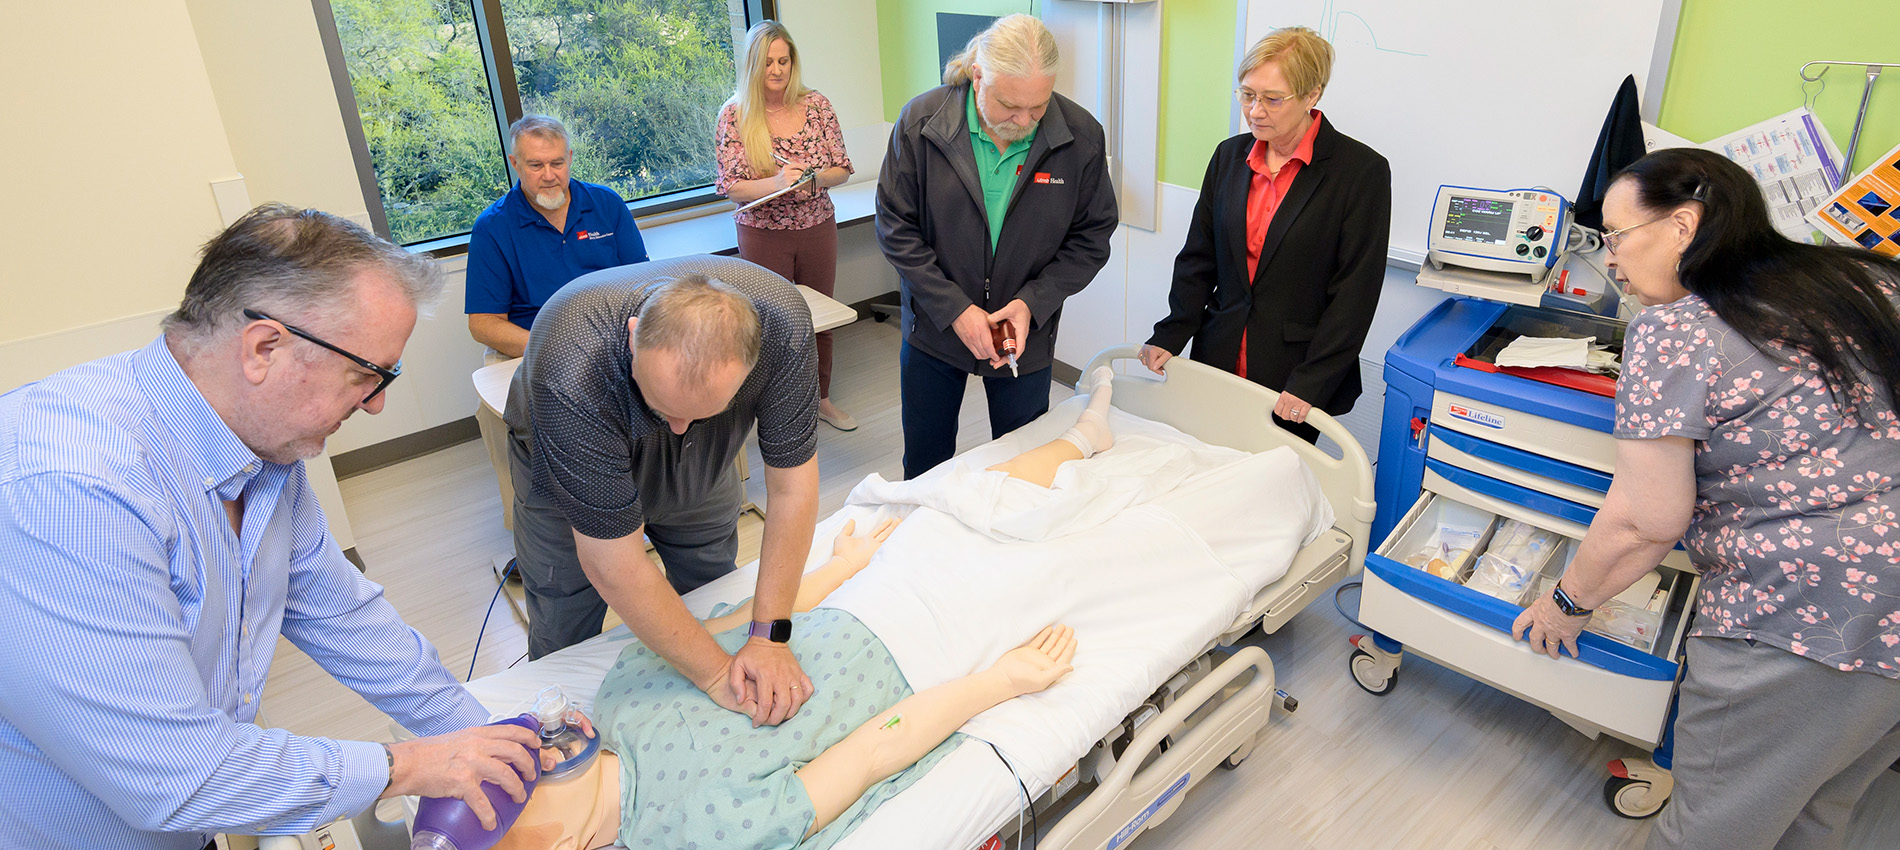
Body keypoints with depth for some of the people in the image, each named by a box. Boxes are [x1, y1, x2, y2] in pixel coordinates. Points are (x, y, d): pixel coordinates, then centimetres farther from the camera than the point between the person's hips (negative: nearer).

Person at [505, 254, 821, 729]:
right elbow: (616, 568, -37)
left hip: (699, 473, 3)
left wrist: (770, 637, -28)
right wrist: (717, 673, -31)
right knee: (563, 641, 4)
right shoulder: (572, 378, -46)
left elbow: (790, 487, -27)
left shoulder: (781, 323, -39)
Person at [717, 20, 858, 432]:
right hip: (763, 234, -2)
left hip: (818, 228, 3)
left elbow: (842, 169, 0)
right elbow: (729, 187, -10)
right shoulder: (735, 115, -8)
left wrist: (813, 178, -21)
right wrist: (776, 182, -27)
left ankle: (821, 398, 32)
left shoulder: (816, 105, -2)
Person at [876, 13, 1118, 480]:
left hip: (1027, 334, 0)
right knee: (924, 465, 17)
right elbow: (895, 228, -10)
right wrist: (954, 309, -18)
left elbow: (1091, 237, -4)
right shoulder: (921, 121, -15)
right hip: (934, 329, 0)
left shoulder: (1082, 135, -13)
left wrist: (1033, 302, -17)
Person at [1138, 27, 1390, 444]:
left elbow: (1356, 292, -10)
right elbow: (1197, 258, 9)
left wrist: (1310, 383, -15)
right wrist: (1169, 338, 0)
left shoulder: (1363, 171, -8)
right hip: (1219, 361, 4)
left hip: (1294, 376, -4)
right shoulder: (1230, 155, 7)